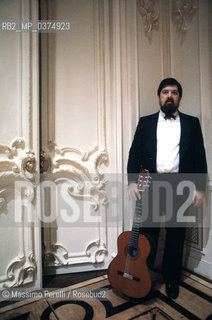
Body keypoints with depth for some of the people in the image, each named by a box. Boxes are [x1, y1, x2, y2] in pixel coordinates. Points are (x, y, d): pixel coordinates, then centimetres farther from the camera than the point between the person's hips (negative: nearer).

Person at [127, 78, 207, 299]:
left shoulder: (192, 123, 10)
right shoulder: (145, 122, 9)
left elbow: (200, 157, 6)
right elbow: (135, 153, 2)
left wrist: (200, 188, 0)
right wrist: (132, 181, -10)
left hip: (179, 187, 1)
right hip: (150, 185, 0)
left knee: (176, 236, 12)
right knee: (147, 234, 7)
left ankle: (172, 281, 32)